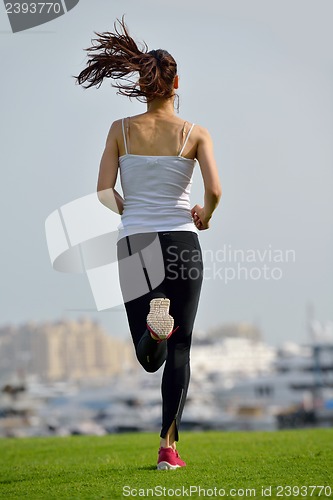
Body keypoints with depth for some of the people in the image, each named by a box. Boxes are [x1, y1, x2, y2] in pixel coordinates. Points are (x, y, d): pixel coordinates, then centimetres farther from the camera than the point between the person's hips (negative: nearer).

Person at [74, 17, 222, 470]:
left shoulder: (121, 130, 3)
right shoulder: (195, 133, -1)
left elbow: (104, 192, -3)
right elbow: (214, 189, -12)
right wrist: (205, 216, 9)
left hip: (134, 244, 1)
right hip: (181, 241, -1)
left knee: (150, 358, 9)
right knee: (179, 350, 7)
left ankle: (154, 323, -27)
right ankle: (168, 446, 2)